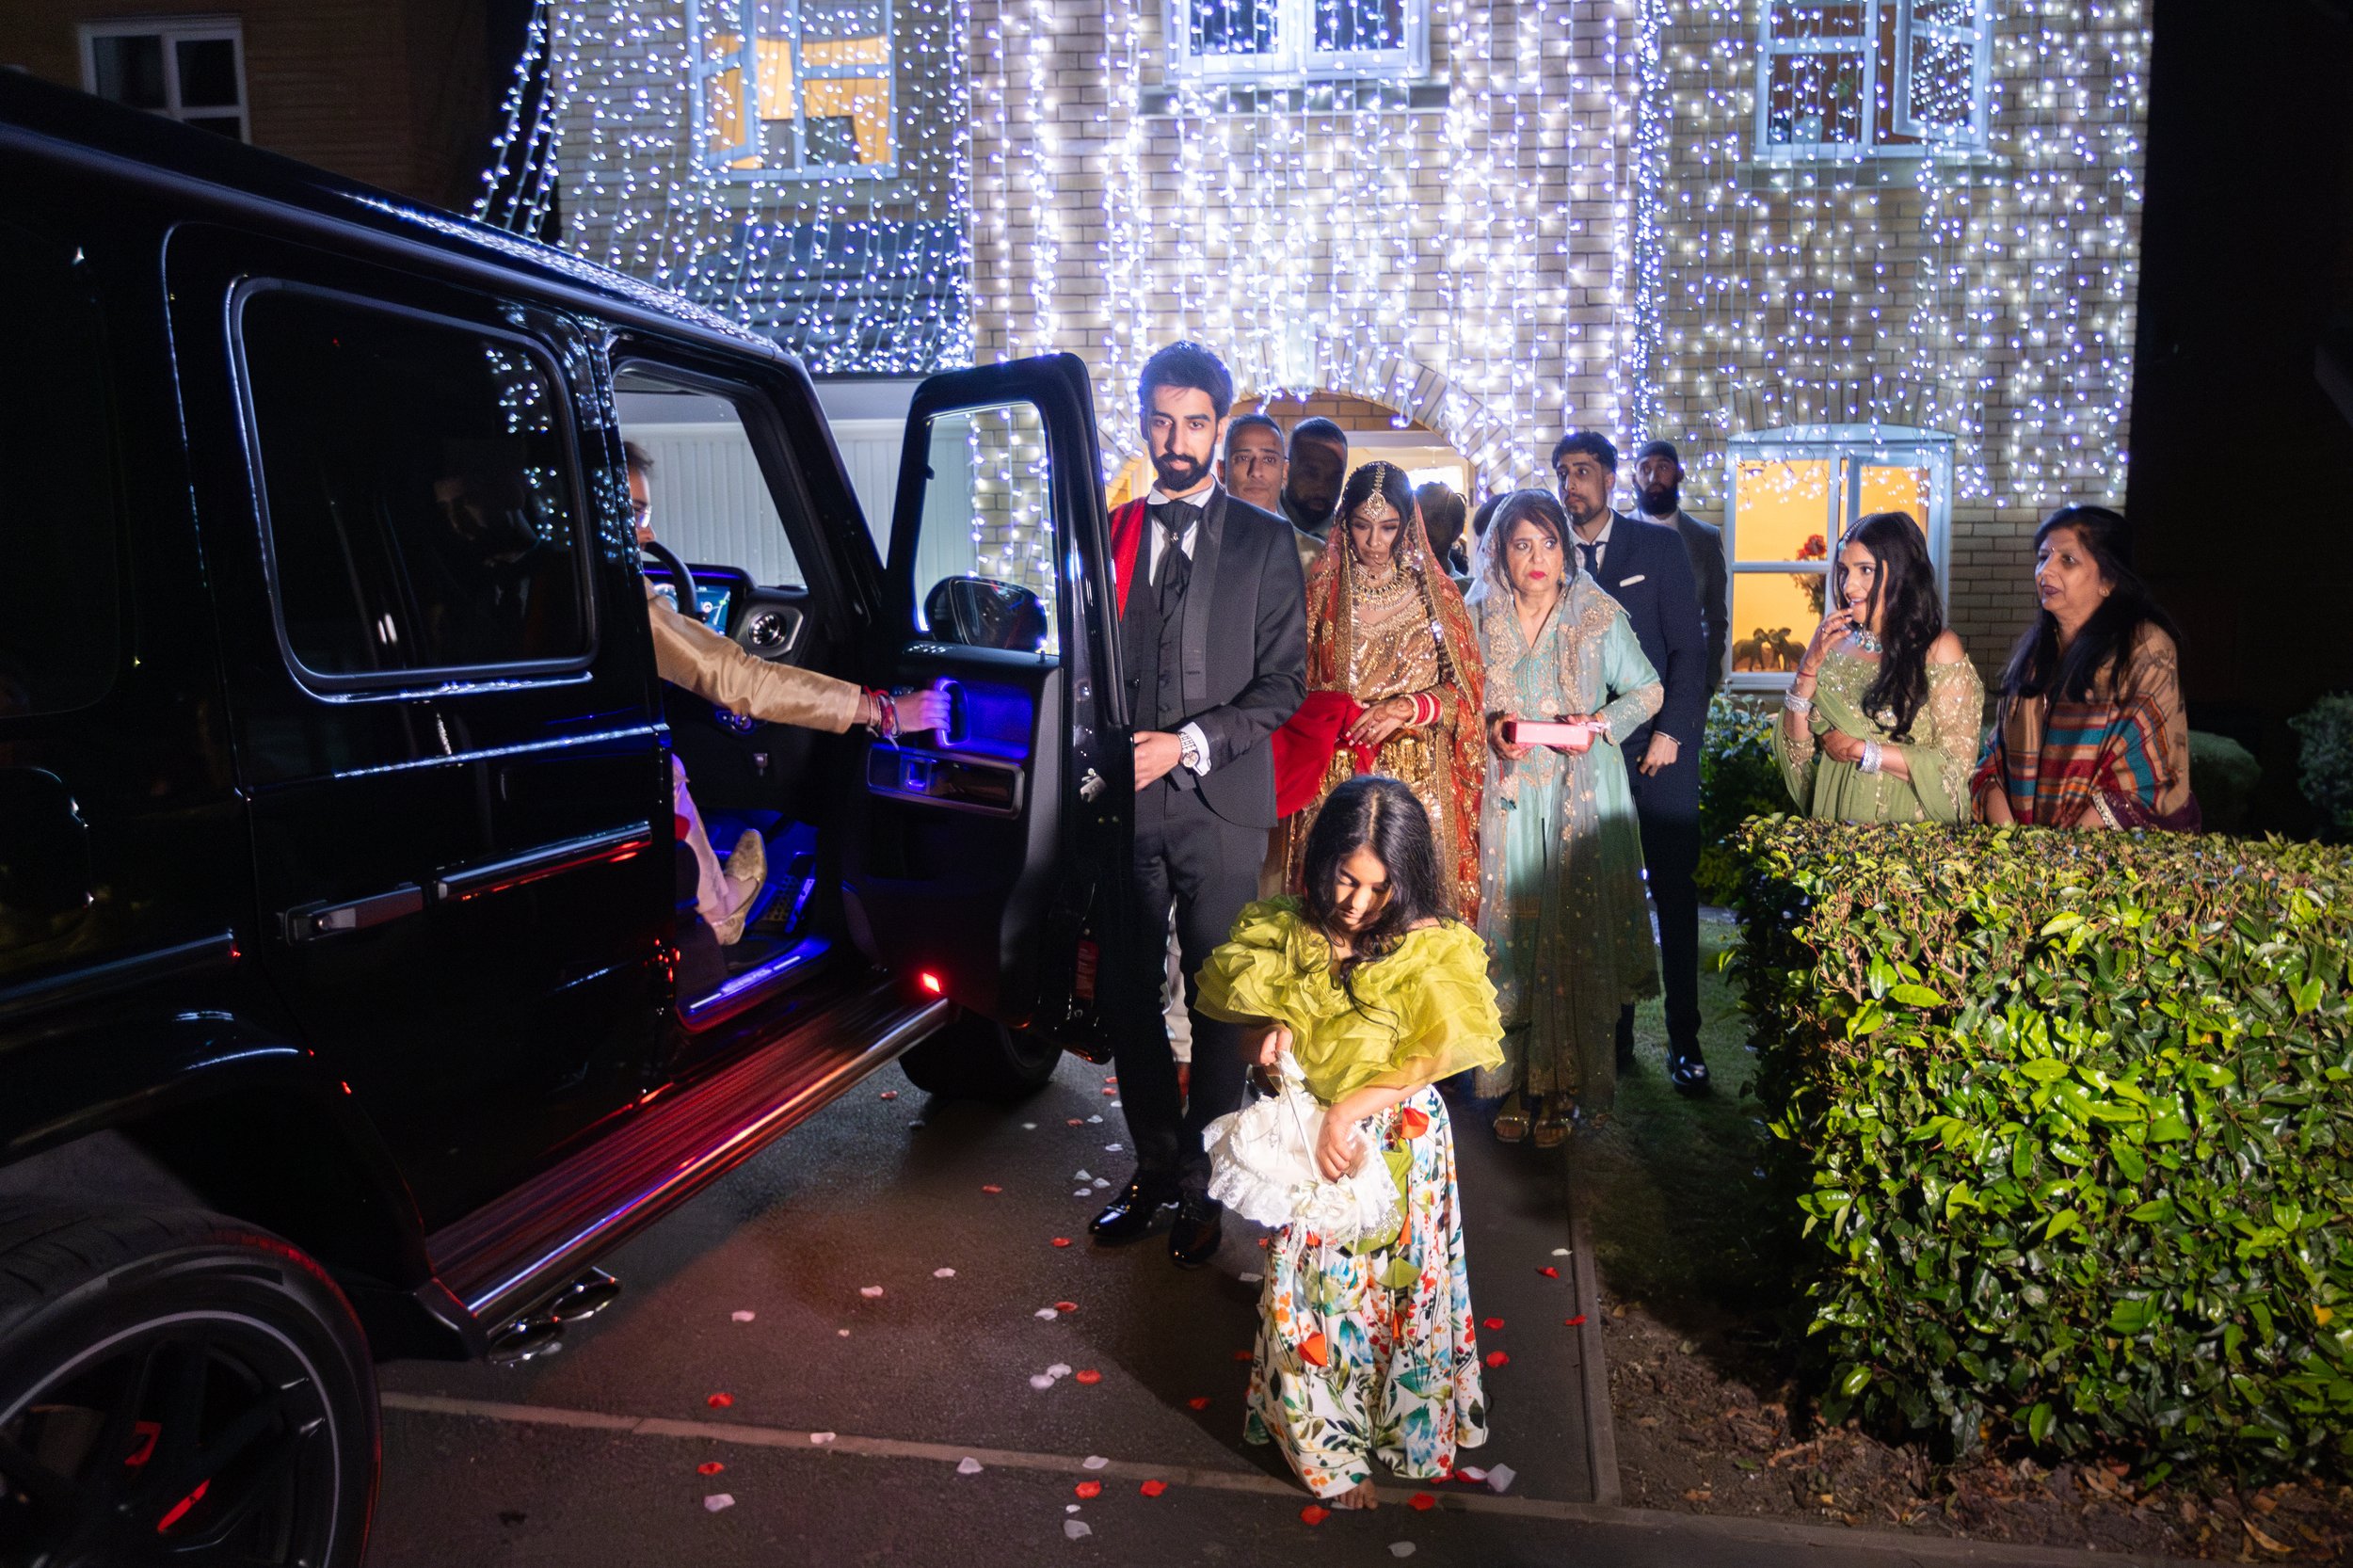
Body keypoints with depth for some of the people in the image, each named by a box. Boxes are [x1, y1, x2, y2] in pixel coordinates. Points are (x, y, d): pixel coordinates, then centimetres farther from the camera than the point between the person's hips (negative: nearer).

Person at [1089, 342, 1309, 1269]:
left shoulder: (1262, 542, 3)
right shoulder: (1108, 532, 11)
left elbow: (1283, 684, -2)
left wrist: (1187, 743, -12)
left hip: (1219, 806, -2)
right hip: (1123, 801, 3)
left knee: (1219, 1001, 3)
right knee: (1132, 994, 9)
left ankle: (1203, 1184, 17)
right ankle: (1154, 1167, 25)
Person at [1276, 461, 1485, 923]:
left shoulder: (1435, 590, 6)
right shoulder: (1321, 589, 6)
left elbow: (1464, 687, 4)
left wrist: (1408, 708, -14)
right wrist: (1338, 715, -11)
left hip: (1419, 780, 0)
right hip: (1335, 777, 0)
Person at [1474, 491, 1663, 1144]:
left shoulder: (1599, 615, 2)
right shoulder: (1480, 618, 5)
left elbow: (1648, 690, 8)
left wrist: (1602, 723, -9)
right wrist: (1489, 730, -9)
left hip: (1581, 800, -1)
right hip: (1507, 798, 1)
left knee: (1576, 935, -1)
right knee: (1509, 931, 0)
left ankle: (1561, 1087, 10)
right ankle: (1514, 1080, 12)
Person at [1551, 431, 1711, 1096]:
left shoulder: (1659, 547, 3)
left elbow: (1689, 646, 0)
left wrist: (1671, 730, -9)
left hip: (1658, 747, -1)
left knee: (1675, 893, 2)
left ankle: (1684, 1041, 10)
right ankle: (1615, 1033, 15)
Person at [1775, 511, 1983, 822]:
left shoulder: (1939, 647, -5)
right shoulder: (1834, 640, 5)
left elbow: (1957, 764, -7)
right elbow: (1796, 749, 3)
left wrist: (1858, 750, -8)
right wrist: (1810, 665, -6)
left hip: (1912, 830, -3)